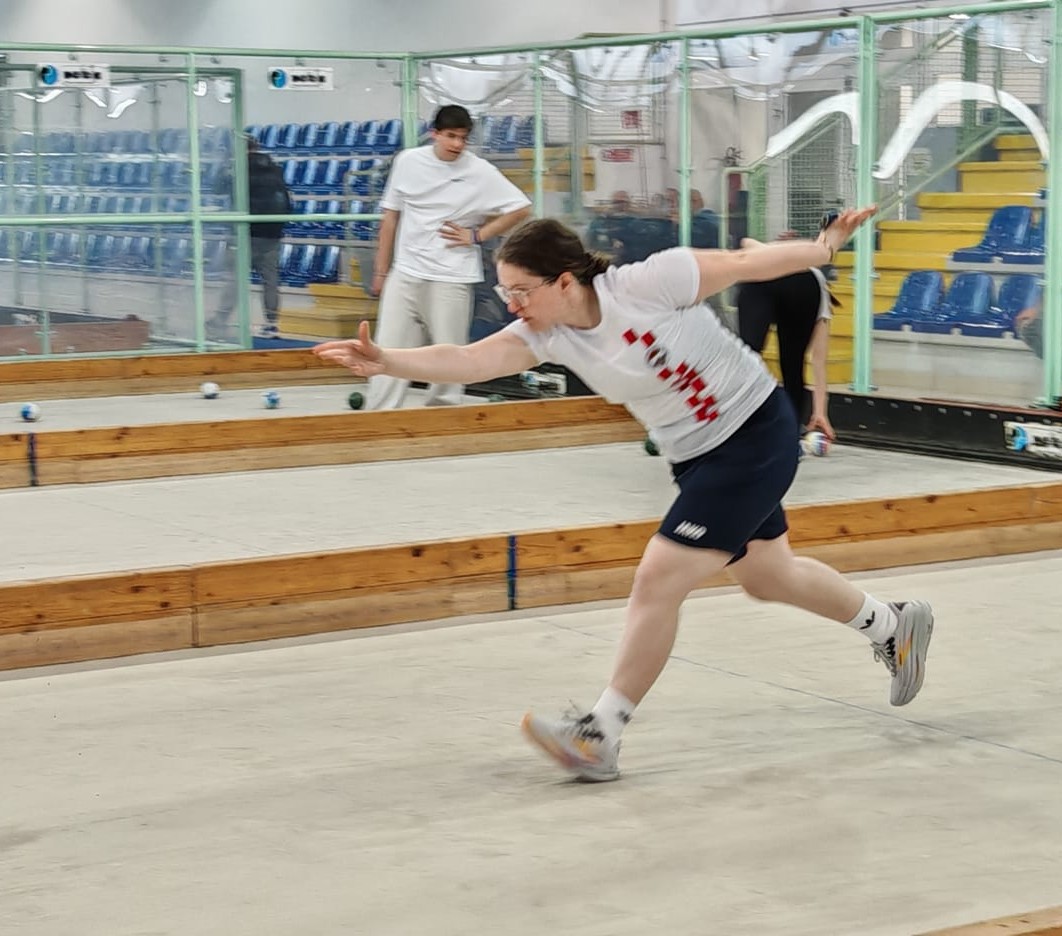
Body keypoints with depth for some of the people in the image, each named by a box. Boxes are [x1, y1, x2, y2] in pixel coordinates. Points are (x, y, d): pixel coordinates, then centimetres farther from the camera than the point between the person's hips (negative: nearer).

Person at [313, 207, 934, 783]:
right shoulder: (547, 334, -11)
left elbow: (745, 263, -16)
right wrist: (386, 362, -41)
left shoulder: (646, 284, -28)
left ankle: (600, 738, -3)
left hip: (755, 434, -8)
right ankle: (893, 625, 50)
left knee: (659, 579, -13)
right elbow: (467, 360, -26)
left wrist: (827, 247, -6)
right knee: (769, 577, 24)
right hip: (696, 455, 8)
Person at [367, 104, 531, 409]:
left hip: (451, 279, -2)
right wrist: (381, 271, 11)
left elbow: (520, 209, 0)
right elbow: (391, 216, 9)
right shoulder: (408, 161, 2)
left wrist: (477, 235, -4)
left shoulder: (480, 171, -4)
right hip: (405, 273, 2)